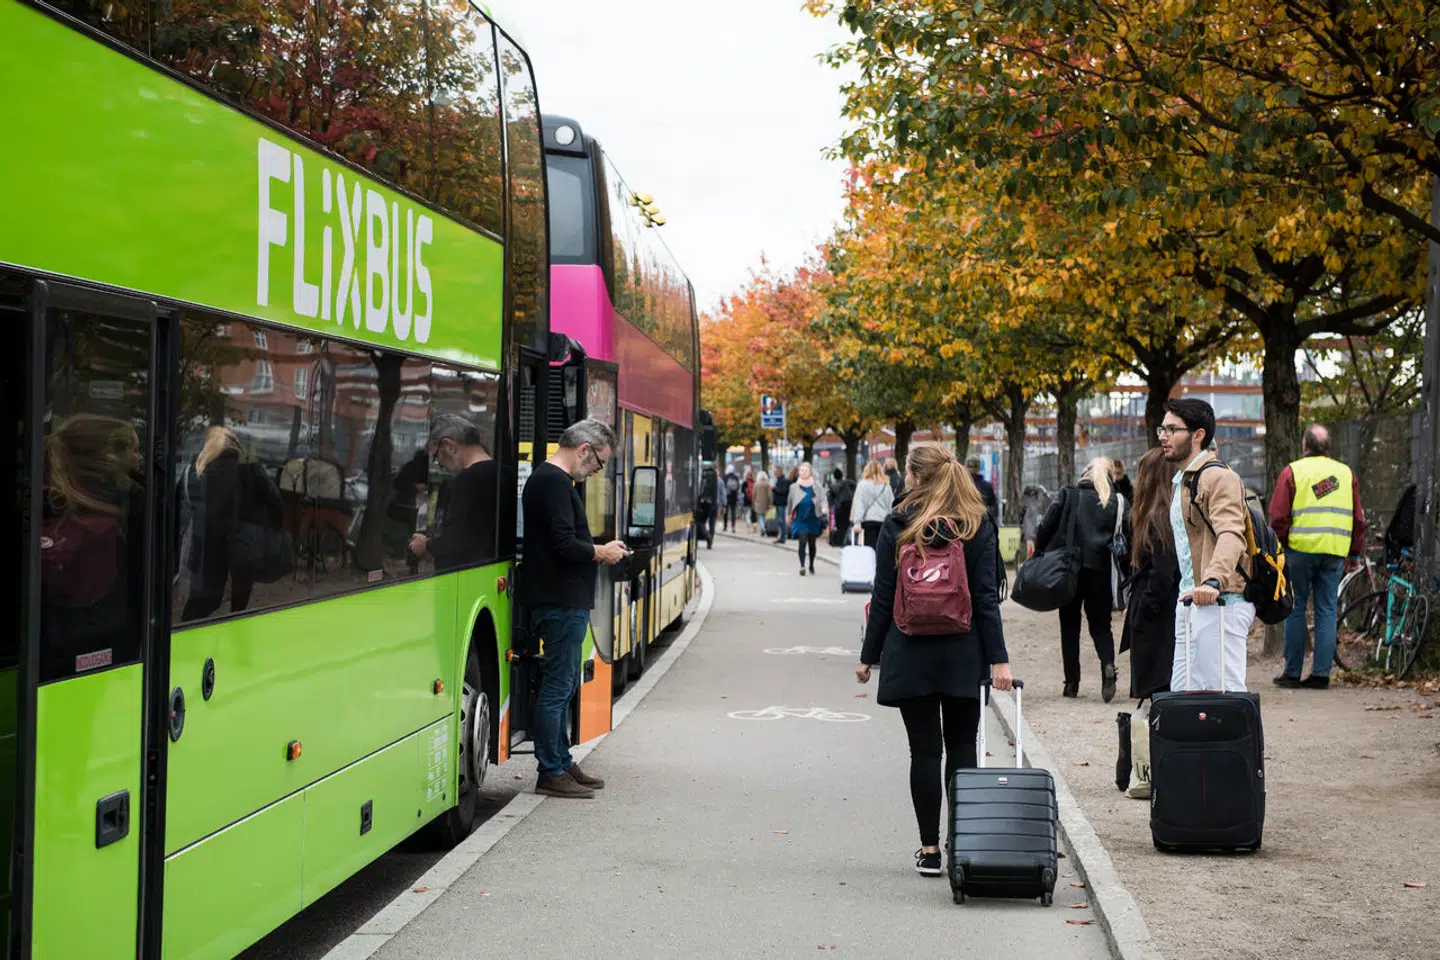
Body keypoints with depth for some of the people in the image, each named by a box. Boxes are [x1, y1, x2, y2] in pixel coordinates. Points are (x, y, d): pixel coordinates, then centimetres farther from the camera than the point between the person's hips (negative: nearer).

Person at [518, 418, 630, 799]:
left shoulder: (545, 478, 17)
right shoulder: (555, 483, -16)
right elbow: (564, 544, -23)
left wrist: (598, 550, 11)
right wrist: (601, 553, -8)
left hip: (561, 600, 11)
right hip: (562, 601, -11)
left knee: (563, 684, 17)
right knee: (557, 686, -5)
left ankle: (562, 763, 24)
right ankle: (551, 773, 0)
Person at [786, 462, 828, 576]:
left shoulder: (817, 486, 2)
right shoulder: (794, 487, 6)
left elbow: (822, 499, -3)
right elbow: (790, 502, 16)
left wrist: (823, 508, -22)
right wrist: (788, 515, 20)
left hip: (813, 518, 1)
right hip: (800, 518, -1)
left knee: (812, 543, 12)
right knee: (802, 542, -14)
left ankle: (811, 566, 27)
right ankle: (802, 566, -18)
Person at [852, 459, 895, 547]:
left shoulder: (862, 485, -1)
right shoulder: (886, 486, 8)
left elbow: (859, 505, -4)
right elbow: (892, 505, 9)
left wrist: (857, 522, -6)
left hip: (868, 521, -3)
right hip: (883, 521, 3)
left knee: (870, 548, -5)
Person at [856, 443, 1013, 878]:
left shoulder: (897, 526, -3)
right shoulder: (977, 526, 0)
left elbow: (883, 597, -1)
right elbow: (987, 597, -4)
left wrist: (869, 655, 6)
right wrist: (998, 658, -4)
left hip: (909, 655, -1)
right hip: (962, 655, 1)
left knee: (924, 750, 4)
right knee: (962, 747, 9)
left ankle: (930, 849, 5)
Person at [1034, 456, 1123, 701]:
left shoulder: (1068, 495, 0)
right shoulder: (1115, 502, 1)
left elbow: (1046, 527, -4)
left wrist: (1038, 555, 5)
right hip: (1099, 570, 0)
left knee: (1070, 626, 10)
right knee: (1100, 625, 10)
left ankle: (1072, 683, 7)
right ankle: (1108, 664, -18)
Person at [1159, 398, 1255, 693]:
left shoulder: (1218, 477, -12)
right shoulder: (1179, 481, 22)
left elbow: (1231, 535, -27)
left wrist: (1213, 582, -43)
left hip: (1219, 602, -10)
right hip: (1189, 602, 10)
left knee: (1225, 695, -12)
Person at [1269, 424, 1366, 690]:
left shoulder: (1292, 471, 0)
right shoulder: (1346, 473, 11)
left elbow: (1278, 517, -4)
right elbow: (1358, 519, 14)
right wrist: (1355, 554, 20)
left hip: (1300, 548, -3)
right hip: (1334, 553, 3)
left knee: (1295, 608, 4)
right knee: (1327, 611, 6)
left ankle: (1292, 672, 4)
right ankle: (1321, 673, 3)